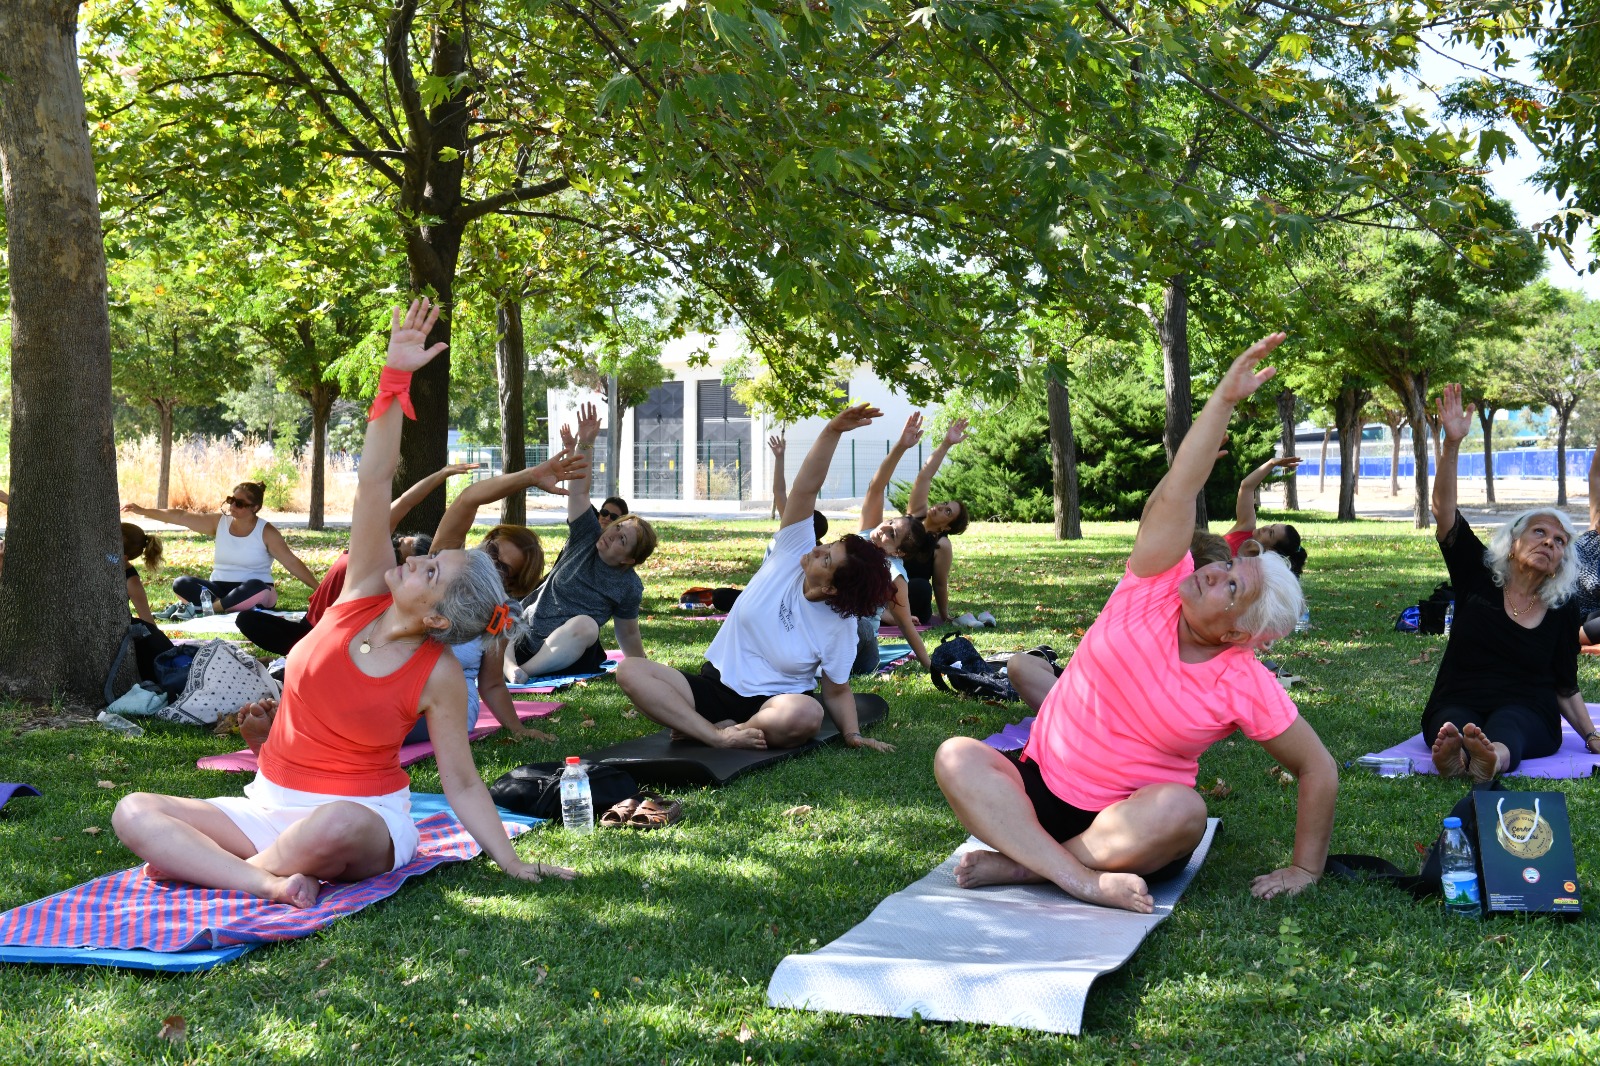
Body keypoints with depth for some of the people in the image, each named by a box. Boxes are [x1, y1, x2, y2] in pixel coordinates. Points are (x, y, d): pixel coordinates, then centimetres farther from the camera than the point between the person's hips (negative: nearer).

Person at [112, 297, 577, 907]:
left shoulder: (439, 677, -12)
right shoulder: (363, 595, -4)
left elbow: (461, 783, -5)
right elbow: (374, 482, -12)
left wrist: (511, 863, -12)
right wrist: (395, 377, -20)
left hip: (361, 817, -5)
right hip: (270, 805, 6)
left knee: (337, 825, -43)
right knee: (134, 812, -12)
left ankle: (201, 863, -18)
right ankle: (270, 884, -28)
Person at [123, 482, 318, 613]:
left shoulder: (266, 532, -8)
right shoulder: (219, 522, 3)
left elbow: (292, 562, -10)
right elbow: (180, 517, 1)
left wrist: (318, 588, -15)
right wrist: (142, 511, -3)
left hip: (253, 592, -4)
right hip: (220, 588, 4)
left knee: (256, 587, -40)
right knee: (181, 584, -19)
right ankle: (230, 606, -32)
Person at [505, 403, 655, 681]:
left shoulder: (629, 587, -1)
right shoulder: (587, 537, 4)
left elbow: (628, 634, 8)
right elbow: (578, 491, -6)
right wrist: (584, 445, -17)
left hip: (568, 654, -4)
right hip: (525, 635, 4)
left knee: (584, 625, -37)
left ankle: (523, 670, -39)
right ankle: (508, 665, -42)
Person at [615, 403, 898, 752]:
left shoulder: (839, 626, -11)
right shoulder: (793, 552, -8)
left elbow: (837, 691, -2)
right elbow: (806, 489, -18)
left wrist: (853, 734, -20)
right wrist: (831, 432, -31)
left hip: (771, 700, -3)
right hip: (714, 683, 3)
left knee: (808, 714, -41)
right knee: (630, 670, -21)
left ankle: (711, 729, -21)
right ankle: (720, 737, -30)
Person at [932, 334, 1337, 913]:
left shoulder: (1245, 686, -10)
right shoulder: (1156, 587, -6)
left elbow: (1317, 767, -2)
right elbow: (1176, 493, -17)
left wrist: (1304, 870, -3)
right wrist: (1225, 398, -23)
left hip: (1132, 828, -2)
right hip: (1038, 789, 2)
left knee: (1183, 808, -37)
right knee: (956, 756, -25)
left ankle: (1022, 864, -28)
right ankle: (1084, 881, -37)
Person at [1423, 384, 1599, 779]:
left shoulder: (1563, 610, 9)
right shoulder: (1479, 575, 6)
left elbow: (1566, 688, 16)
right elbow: (1444, 511, -6)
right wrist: (1451, 445, -19)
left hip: (1527, 713, -1)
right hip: (1456, 704, 1)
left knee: (1503, 732, -38)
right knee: (1451, 724, -37)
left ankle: (1491, 758, -72)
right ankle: (1451, 753, -70)